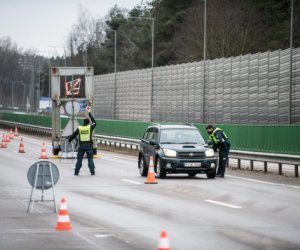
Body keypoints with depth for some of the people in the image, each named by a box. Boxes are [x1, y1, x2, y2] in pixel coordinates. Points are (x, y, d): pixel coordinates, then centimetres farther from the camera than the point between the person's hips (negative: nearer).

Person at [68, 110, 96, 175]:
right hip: (89, 145, -1)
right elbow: (94, 122, 16)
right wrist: (90, 114, 21)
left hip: (81, 145, 1)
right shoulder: (90, 127, -2)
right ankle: (92, 171, 1)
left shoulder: (79, 128, 2)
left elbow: (73, 135, 9)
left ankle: (76, 171, 8)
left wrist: (69, 140, 27)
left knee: (79, 159, 6)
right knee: (90, 158, 4)